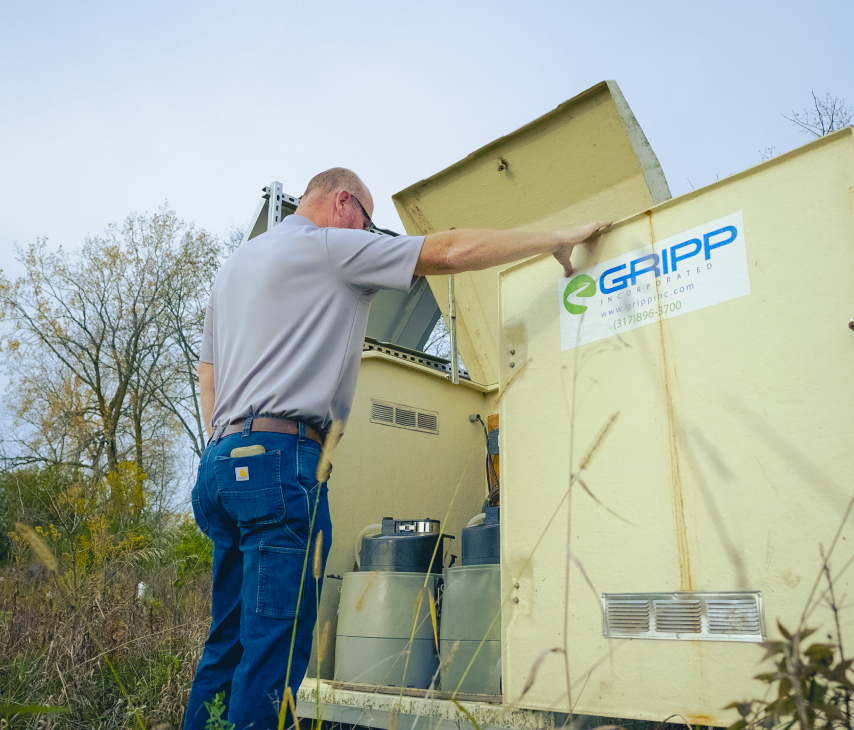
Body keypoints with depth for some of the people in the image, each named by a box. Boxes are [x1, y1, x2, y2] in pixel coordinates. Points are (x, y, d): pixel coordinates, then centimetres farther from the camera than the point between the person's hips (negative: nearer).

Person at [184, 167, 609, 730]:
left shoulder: (233, 266, 28)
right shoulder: (329, 246, 1)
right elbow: (452, 251, -6)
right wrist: (560, 239, 2)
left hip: (223, 459, 10)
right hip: (281, 457, -9)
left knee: (229, 644, 11)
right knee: (273, 654, -9)